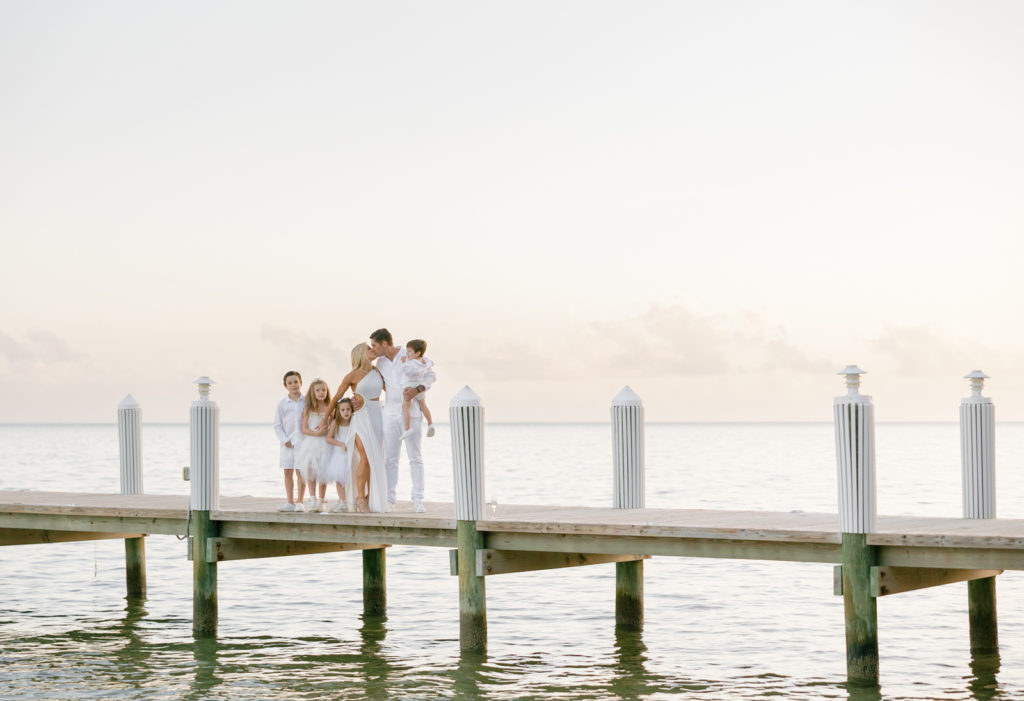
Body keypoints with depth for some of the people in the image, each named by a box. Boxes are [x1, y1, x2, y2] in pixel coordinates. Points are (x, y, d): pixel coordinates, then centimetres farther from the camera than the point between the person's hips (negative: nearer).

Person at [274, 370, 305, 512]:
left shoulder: (307, 402, 3)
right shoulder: (282, 404, 5)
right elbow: (277, 425, 4)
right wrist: (285, 440, -6)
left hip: (302, 441, -2)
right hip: (287, 444, 2)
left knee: (300, 471, -4)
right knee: (288, 472, 4)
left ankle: (300, 502, 1)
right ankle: (290, 502, 10)